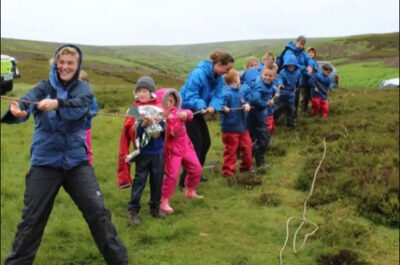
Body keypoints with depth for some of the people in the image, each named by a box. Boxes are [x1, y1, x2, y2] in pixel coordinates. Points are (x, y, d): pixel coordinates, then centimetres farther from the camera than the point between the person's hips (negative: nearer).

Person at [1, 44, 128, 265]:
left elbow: (79, 107, -22)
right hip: (44, 163, 0)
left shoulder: (82, 88, 1)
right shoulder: (43, 87, 1)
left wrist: (57, 104, -43)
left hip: (76, 162, 0)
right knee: (32, 220, 6)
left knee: (99, 213, 2)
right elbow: (27, 102, -21)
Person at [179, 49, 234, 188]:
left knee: (206, 141, 12)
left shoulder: (219, 78, -1)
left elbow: (217, 95, -5)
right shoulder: (199, 73, -28)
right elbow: (190, 95, -30)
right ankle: (186, 181, -7)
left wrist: (213, 106, -26)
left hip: (197, 112, 9)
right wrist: (201, 106, -44)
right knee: (196, 143, -13)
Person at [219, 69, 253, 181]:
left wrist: (246, 105, -8)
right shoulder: (226, 93, -19)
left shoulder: (240, 92, 7)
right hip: (230, 127, -8)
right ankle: (228, 172, 14)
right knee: (231, 150, 1)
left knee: (247, 146, 17)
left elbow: (244, 102, 13)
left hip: (242, 126, 8)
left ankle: (246, 167, 36)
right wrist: (224, 108, -46)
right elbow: (221, 105, -25)